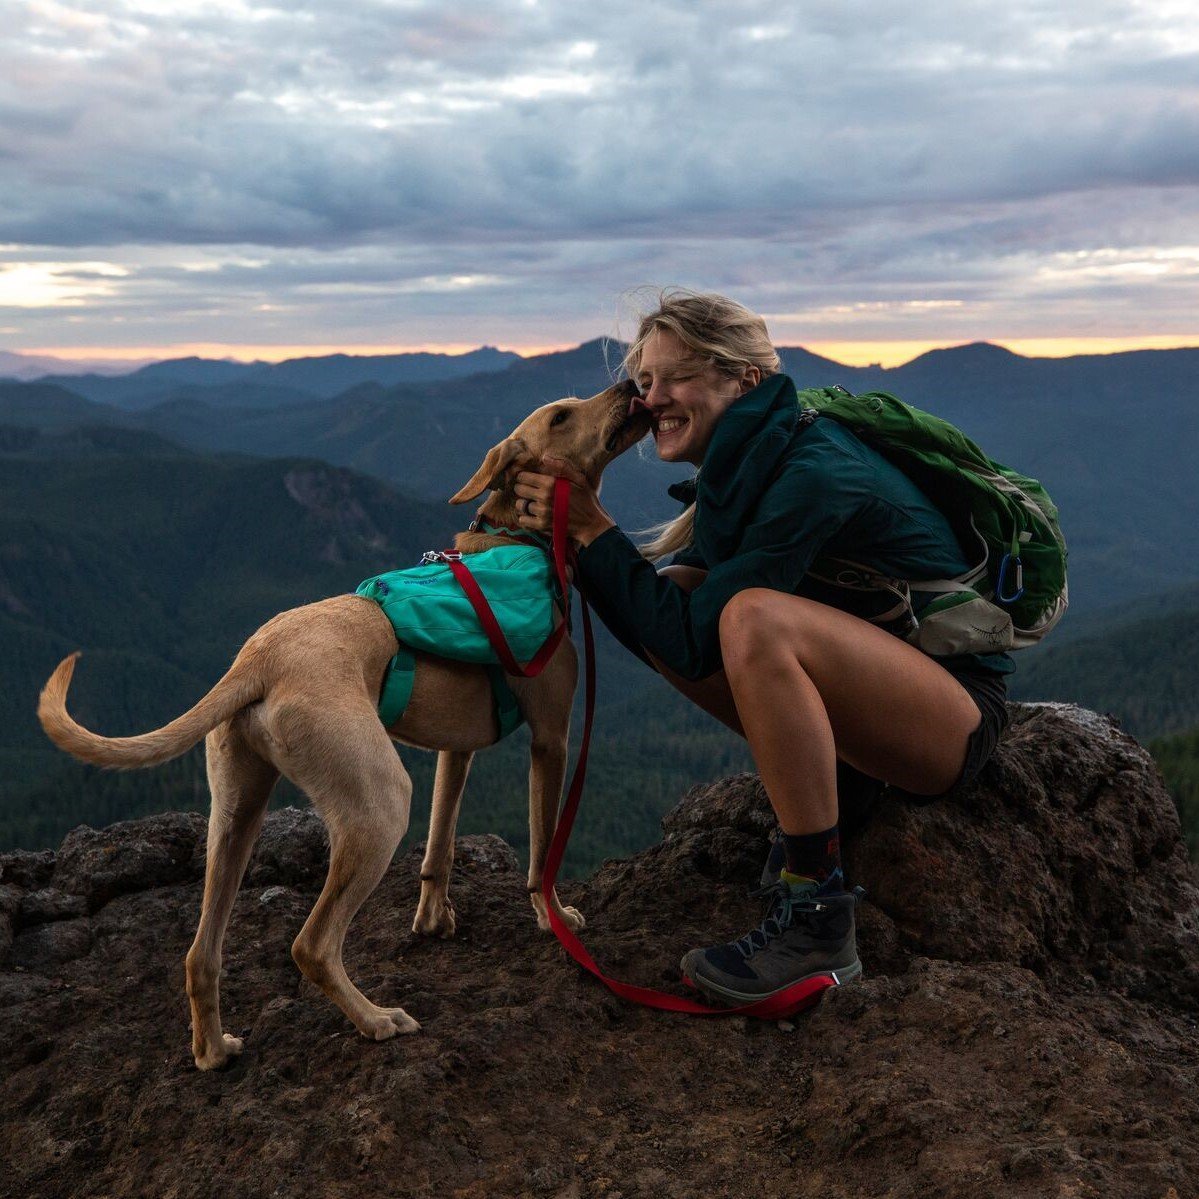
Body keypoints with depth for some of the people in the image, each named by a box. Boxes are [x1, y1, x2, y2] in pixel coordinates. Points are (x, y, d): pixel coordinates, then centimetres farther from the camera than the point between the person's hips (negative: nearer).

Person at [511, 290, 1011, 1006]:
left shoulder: (813, 476, -23)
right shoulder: (744, 467, 4)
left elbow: (695, 644, -24)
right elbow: (664, 626, 4)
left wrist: (593, 527, -19)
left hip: (961, 710, -9)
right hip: (872, 695, 9)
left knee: (756, 617, -34)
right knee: (673, 591, -4)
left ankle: (818, 923, -24)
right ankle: (819, 812, 3)